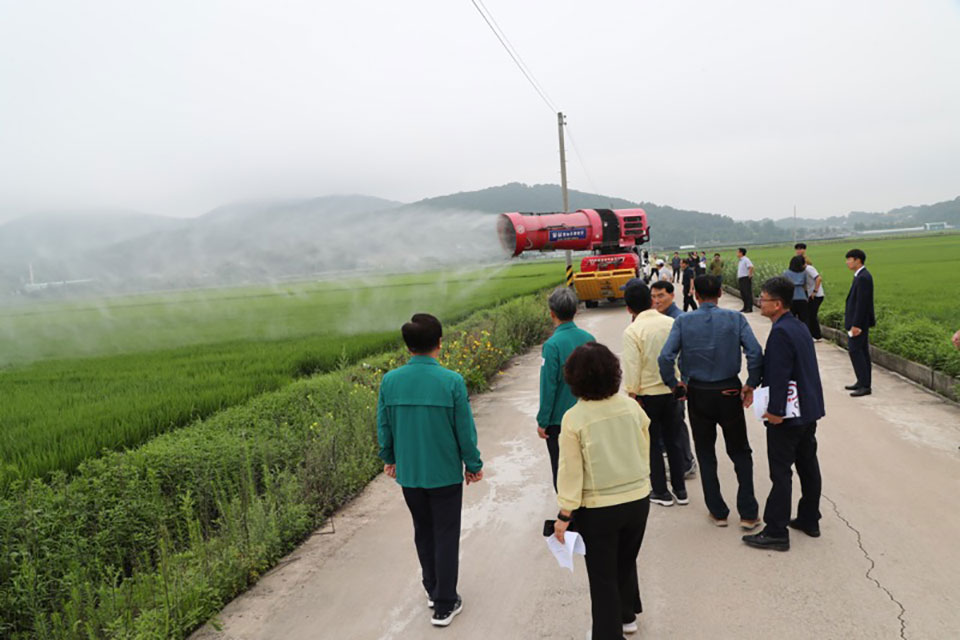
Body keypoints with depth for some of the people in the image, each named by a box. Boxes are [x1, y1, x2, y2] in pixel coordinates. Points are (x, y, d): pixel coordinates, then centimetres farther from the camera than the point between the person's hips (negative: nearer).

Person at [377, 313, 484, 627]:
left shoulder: (390, 381, -9)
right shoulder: (452, 381, -19)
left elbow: (383, 426, 2)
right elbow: (465, 430, -12)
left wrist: (388, 459, 19)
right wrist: (473, 465, 4)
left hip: (408, 472, 4)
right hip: (445, 473, -3)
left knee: (423, 531, 22)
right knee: (445, 537, 11)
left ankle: (433, 590, 38)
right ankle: (445, 605, 19)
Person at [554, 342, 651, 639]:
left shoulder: (574, 418, -19)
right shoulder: (632, 406, -7)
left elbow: (571, 470, -16)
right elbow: (644, 453, 4)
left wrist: (564, 514, -7)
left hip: (598, 508, -5)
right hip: (637, 500, 5)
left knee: (602, 575, 12)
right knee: (626, 561, 27)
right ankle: (627, 615, 46)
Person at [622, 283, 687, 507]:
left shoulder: (632, 331, -16)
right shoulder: (671, 323, -4)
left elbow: (632, 367, -16)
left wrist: (632, 394, -7)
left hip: (647, 394, -4)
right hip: (671, 389, 4)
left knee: (652, 443, 10)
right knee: (672, 440, 17)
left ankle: (661, 492, 19)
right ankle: (680, 490, 24)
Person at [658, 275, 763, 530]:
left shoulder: (683, 322, -6)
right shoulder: (735, 319, -5)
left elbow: (665, 358, -16)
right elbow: (755, 353, -16)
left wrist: (674, 385, -1)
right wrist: (751, 384, -4)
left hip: (698, 394, 0)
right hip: (729, 393, 0)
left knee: (706, 455, 15)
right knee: (740, 453, 15)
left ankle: (718, 512, 22)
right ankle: (748, 514, 14)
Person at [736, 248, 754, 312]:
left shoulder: (746, 260, -14)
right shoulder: (740, 261, 15)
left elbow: (751, 267, -27)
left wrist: (749, 275, -22)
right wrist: (738, 278, 18)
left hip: (746, 278, -10)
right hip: (740, 279, 10)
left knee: (748, 293, -6)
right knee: (743, 294, 12)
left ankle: (749, 308, -4)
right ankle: (745, 307, 20)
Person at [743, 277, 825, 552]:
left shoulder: (780, 333, -21)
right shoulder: (800, 327, 9)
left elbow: (779, 375, -24)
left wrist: (775, 411, -20)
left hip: (788, 415, -10)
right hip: (810, 410, 10)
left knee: (781, 473, -3)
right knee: (808, 465, 18)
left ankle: (776, 532, 4)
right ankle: (810, 520, 31)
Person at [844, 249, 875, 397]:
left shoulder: (863, 278, -18)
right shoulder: (861, 276, 13)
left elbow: (862, 303, -22)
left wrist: (856, 324, -23)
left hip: (859, 321, -10)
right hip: (859, 321, 10)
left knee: (855, 350, -10)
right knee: (861, 351, 14)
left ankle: (865, 386, -8)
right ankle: (863, 382, 21)